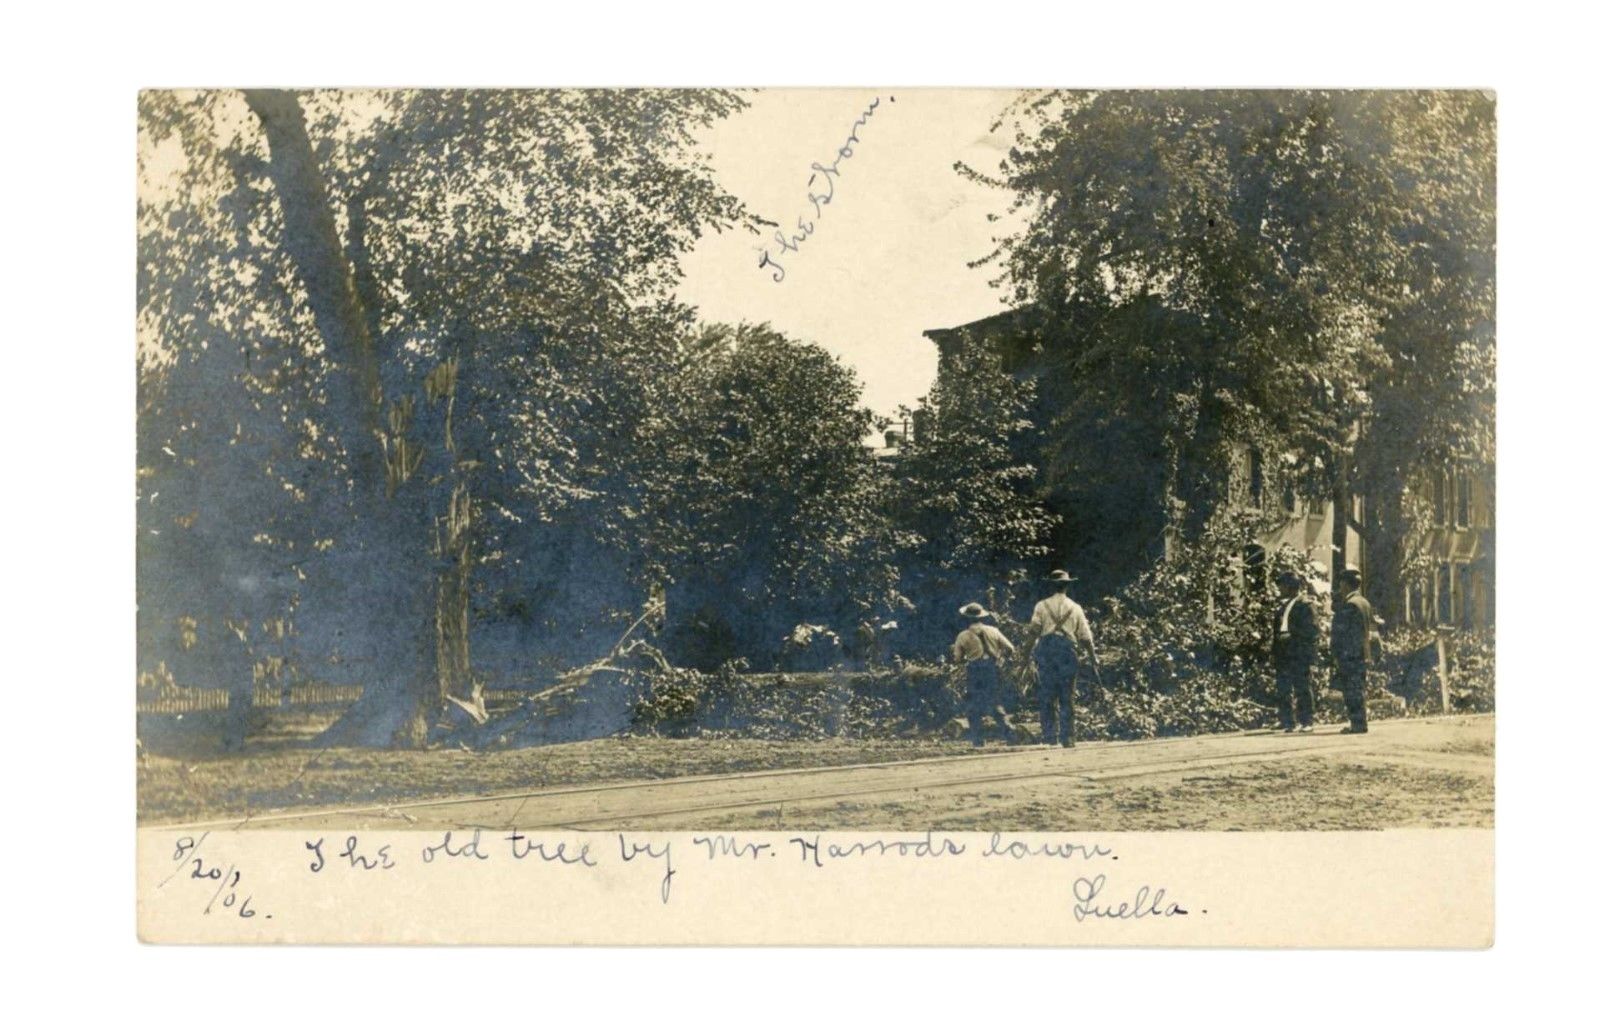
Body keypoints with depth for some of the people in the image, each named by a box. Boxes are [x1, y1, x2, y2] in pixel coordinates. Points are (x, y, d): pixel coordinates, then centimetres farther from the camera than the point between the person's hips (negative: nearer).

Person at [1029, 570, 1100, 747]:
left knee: (1047, 698, 2)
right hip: (1068, 651, 1)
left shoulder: (1042, 606, 8)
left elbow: (1034, 628, -5)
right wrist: (1093, 657, 18)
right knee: (1066, 699, 5)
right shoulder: (1075, 608, 12)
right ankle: (1066, 738, 3)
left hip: (1046, 648, -1)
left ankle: (1050, 738, -2)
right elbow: (1085, 637, 10)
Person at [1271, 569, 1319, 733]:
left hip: (1300, 656, -7)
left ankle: (1306, 721, 4)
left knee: (1302, 690, -2)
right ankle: (1287, 722, 11)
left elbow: (1311, 631, -12)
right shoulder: (1281, 607, 17)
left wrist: (1292, 634, -19)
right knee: (1283, 691, 6)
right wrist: (1274, 657, 15)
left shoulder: (1304, 606, -6)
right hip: (1283, 656, 7)